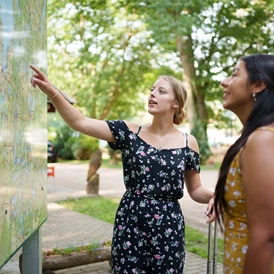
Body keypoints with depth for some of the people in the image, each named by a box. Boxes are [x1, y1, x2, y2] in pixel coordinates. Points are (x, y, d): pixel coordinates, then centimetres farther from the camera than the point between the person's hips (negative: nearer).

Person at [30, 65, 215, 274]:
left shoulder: (188, 143, 0)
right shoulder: (130, 132, -1)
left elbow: (195, 190, 7)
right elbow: (80, 123, -8)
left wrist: (214, 196, -15)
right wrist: (51, 92, -19)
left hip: (169, 227, 0)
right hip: (129, 224, 0)